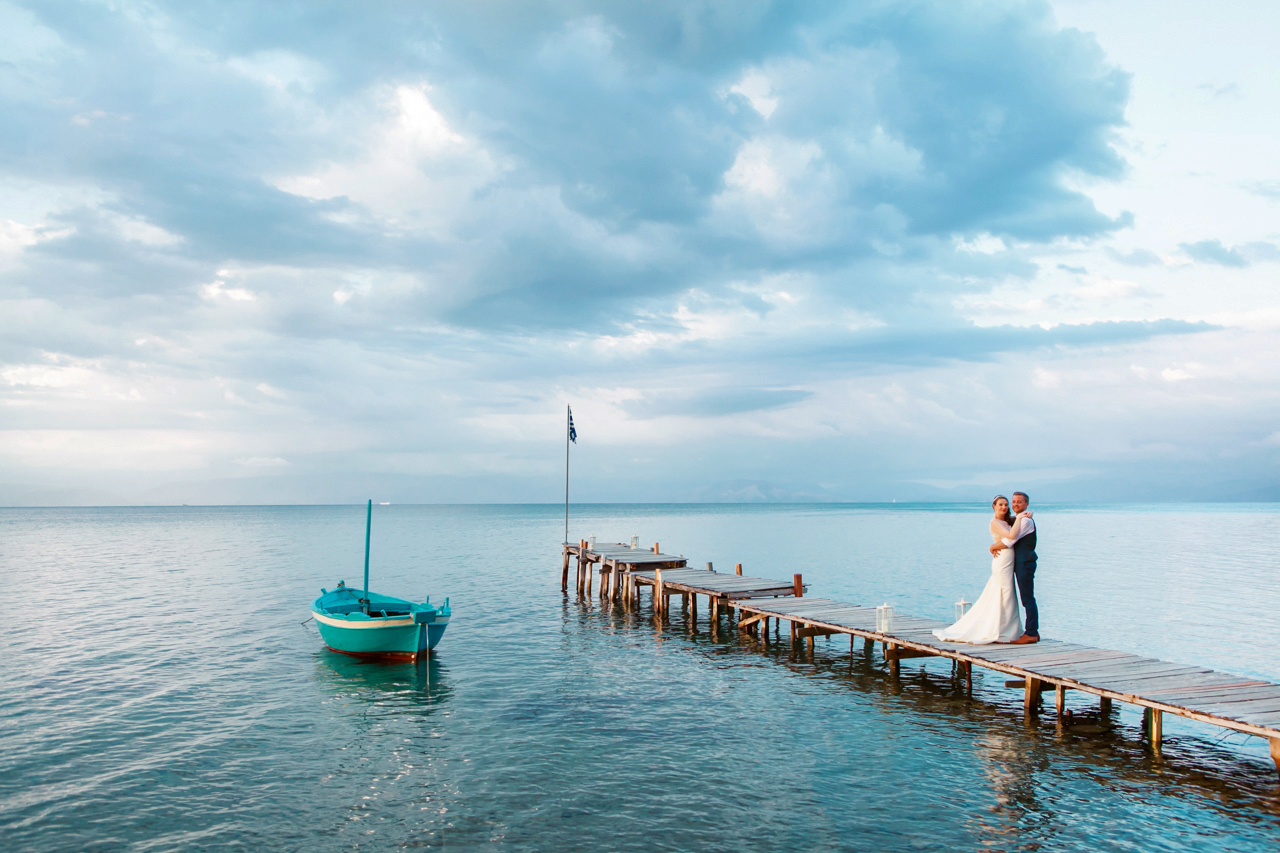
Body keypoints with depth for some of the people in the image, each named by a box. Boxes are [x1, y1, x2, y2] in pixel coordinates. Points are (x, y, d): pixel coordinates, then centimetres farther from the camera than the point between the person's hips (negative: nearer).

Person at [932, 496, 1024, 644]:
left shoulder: (1007, 521, 14)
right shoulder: (994, 522, -12)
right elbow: (1011, 535, -25)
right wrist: (1019, 518, -17)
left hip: (1008, 564, 9)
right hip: (1002, 563, -9)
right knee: (1004, 598, -6)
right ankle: (998, 633, 2)